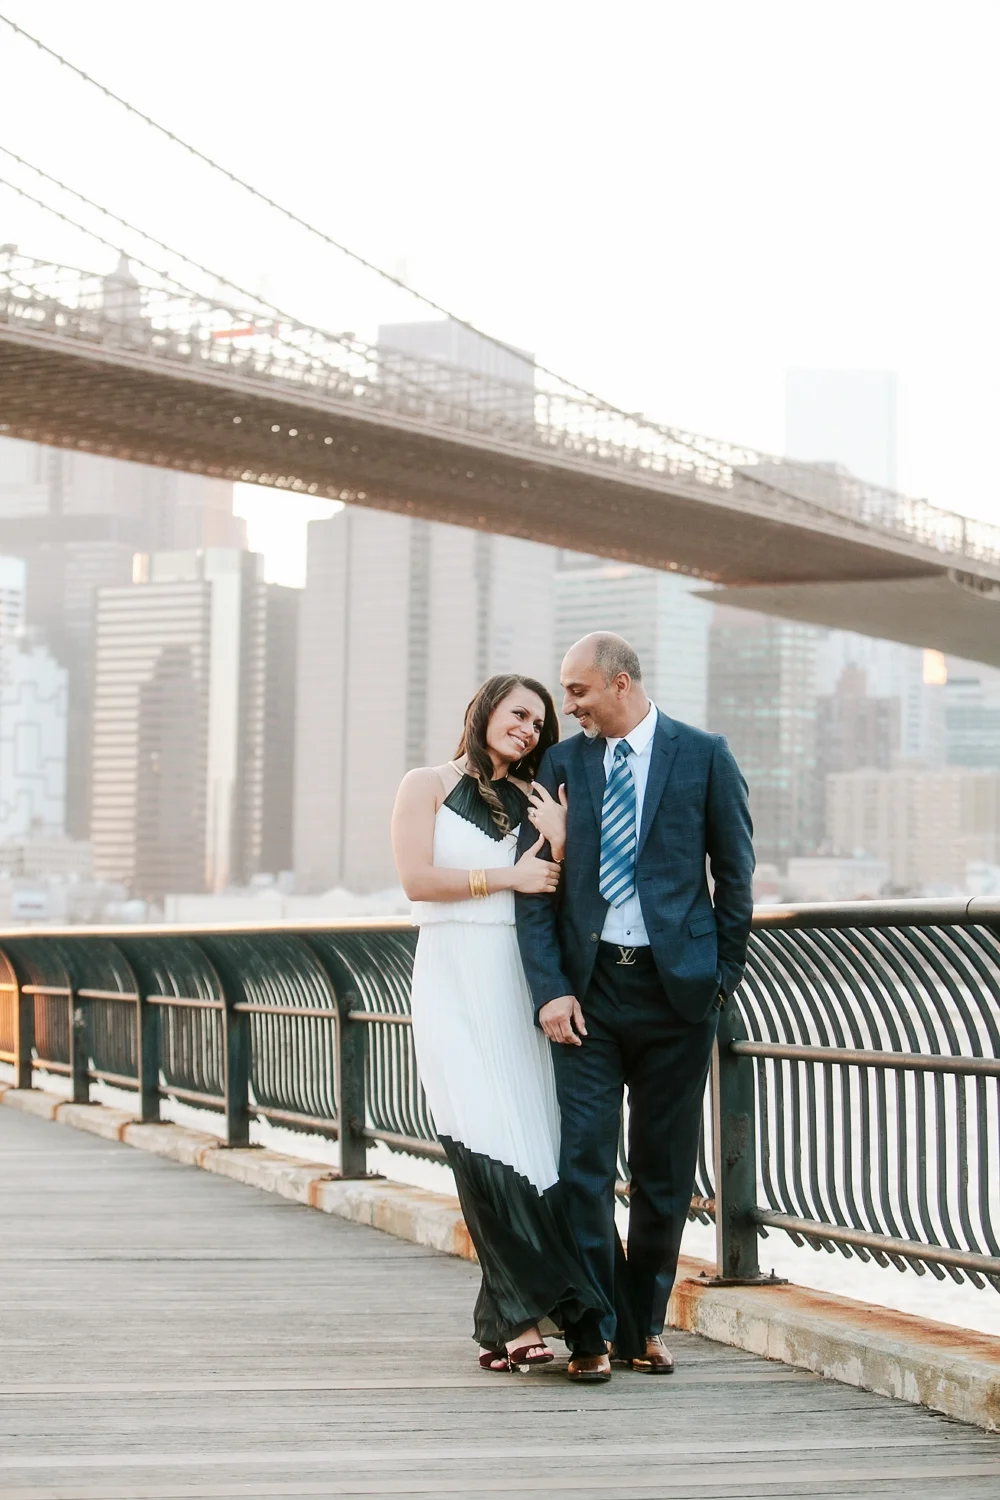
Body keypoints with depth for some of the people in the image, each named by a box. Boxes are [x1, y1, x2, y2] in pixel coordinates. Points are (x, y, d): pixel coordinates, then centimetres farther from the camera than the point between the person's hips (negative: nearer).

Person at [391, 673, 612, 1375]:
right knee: (485, 1147, -13)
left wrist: (559, 841, -4)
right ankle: (528, 1316, -13)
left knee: (528, 1143, -5)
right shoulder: (429, 786, 9)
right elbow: (416, 878, -4)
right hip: (454, 981, -3)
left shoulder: (534, 802, 19)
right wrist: (505, 878, -5)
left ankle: (512, 1319, -1)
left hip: (521, 985, 4)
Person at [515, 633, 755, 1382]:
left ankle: (645, 1325, 18)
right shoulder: (561, 764, 6)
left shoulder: (703, 756, 1)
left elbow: (736, 871, 5)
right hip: (589, 985, 1)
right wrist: (549, 990, -6)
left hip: (675, 984, -1)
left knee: (666, 1170, 6)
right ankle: (596, 1328, 1)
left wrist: (723, 975, 2)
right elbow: (536, 888, 4)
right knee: (585, 1160, -6)